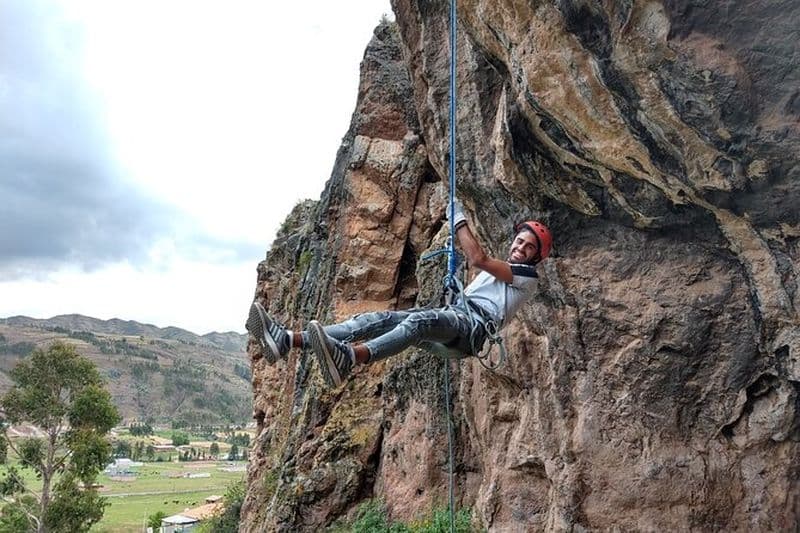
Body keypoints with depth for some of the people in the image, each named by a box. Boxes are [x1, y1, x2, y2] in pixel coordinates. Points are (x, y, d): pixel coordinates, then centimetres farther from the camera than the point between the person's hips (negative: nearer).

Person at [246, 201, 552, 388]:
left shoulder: (527, 275, 8)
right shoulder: (498, 269, 34)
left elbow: (478, 259, -5)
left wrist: (459, 219, 2)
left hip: (474, 325, -8)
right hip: (454, 314, 8)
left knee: (418, 321, -40)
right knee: (380, 319, -15)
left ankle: (348, 358, -68)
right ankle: (288, 340, -30)